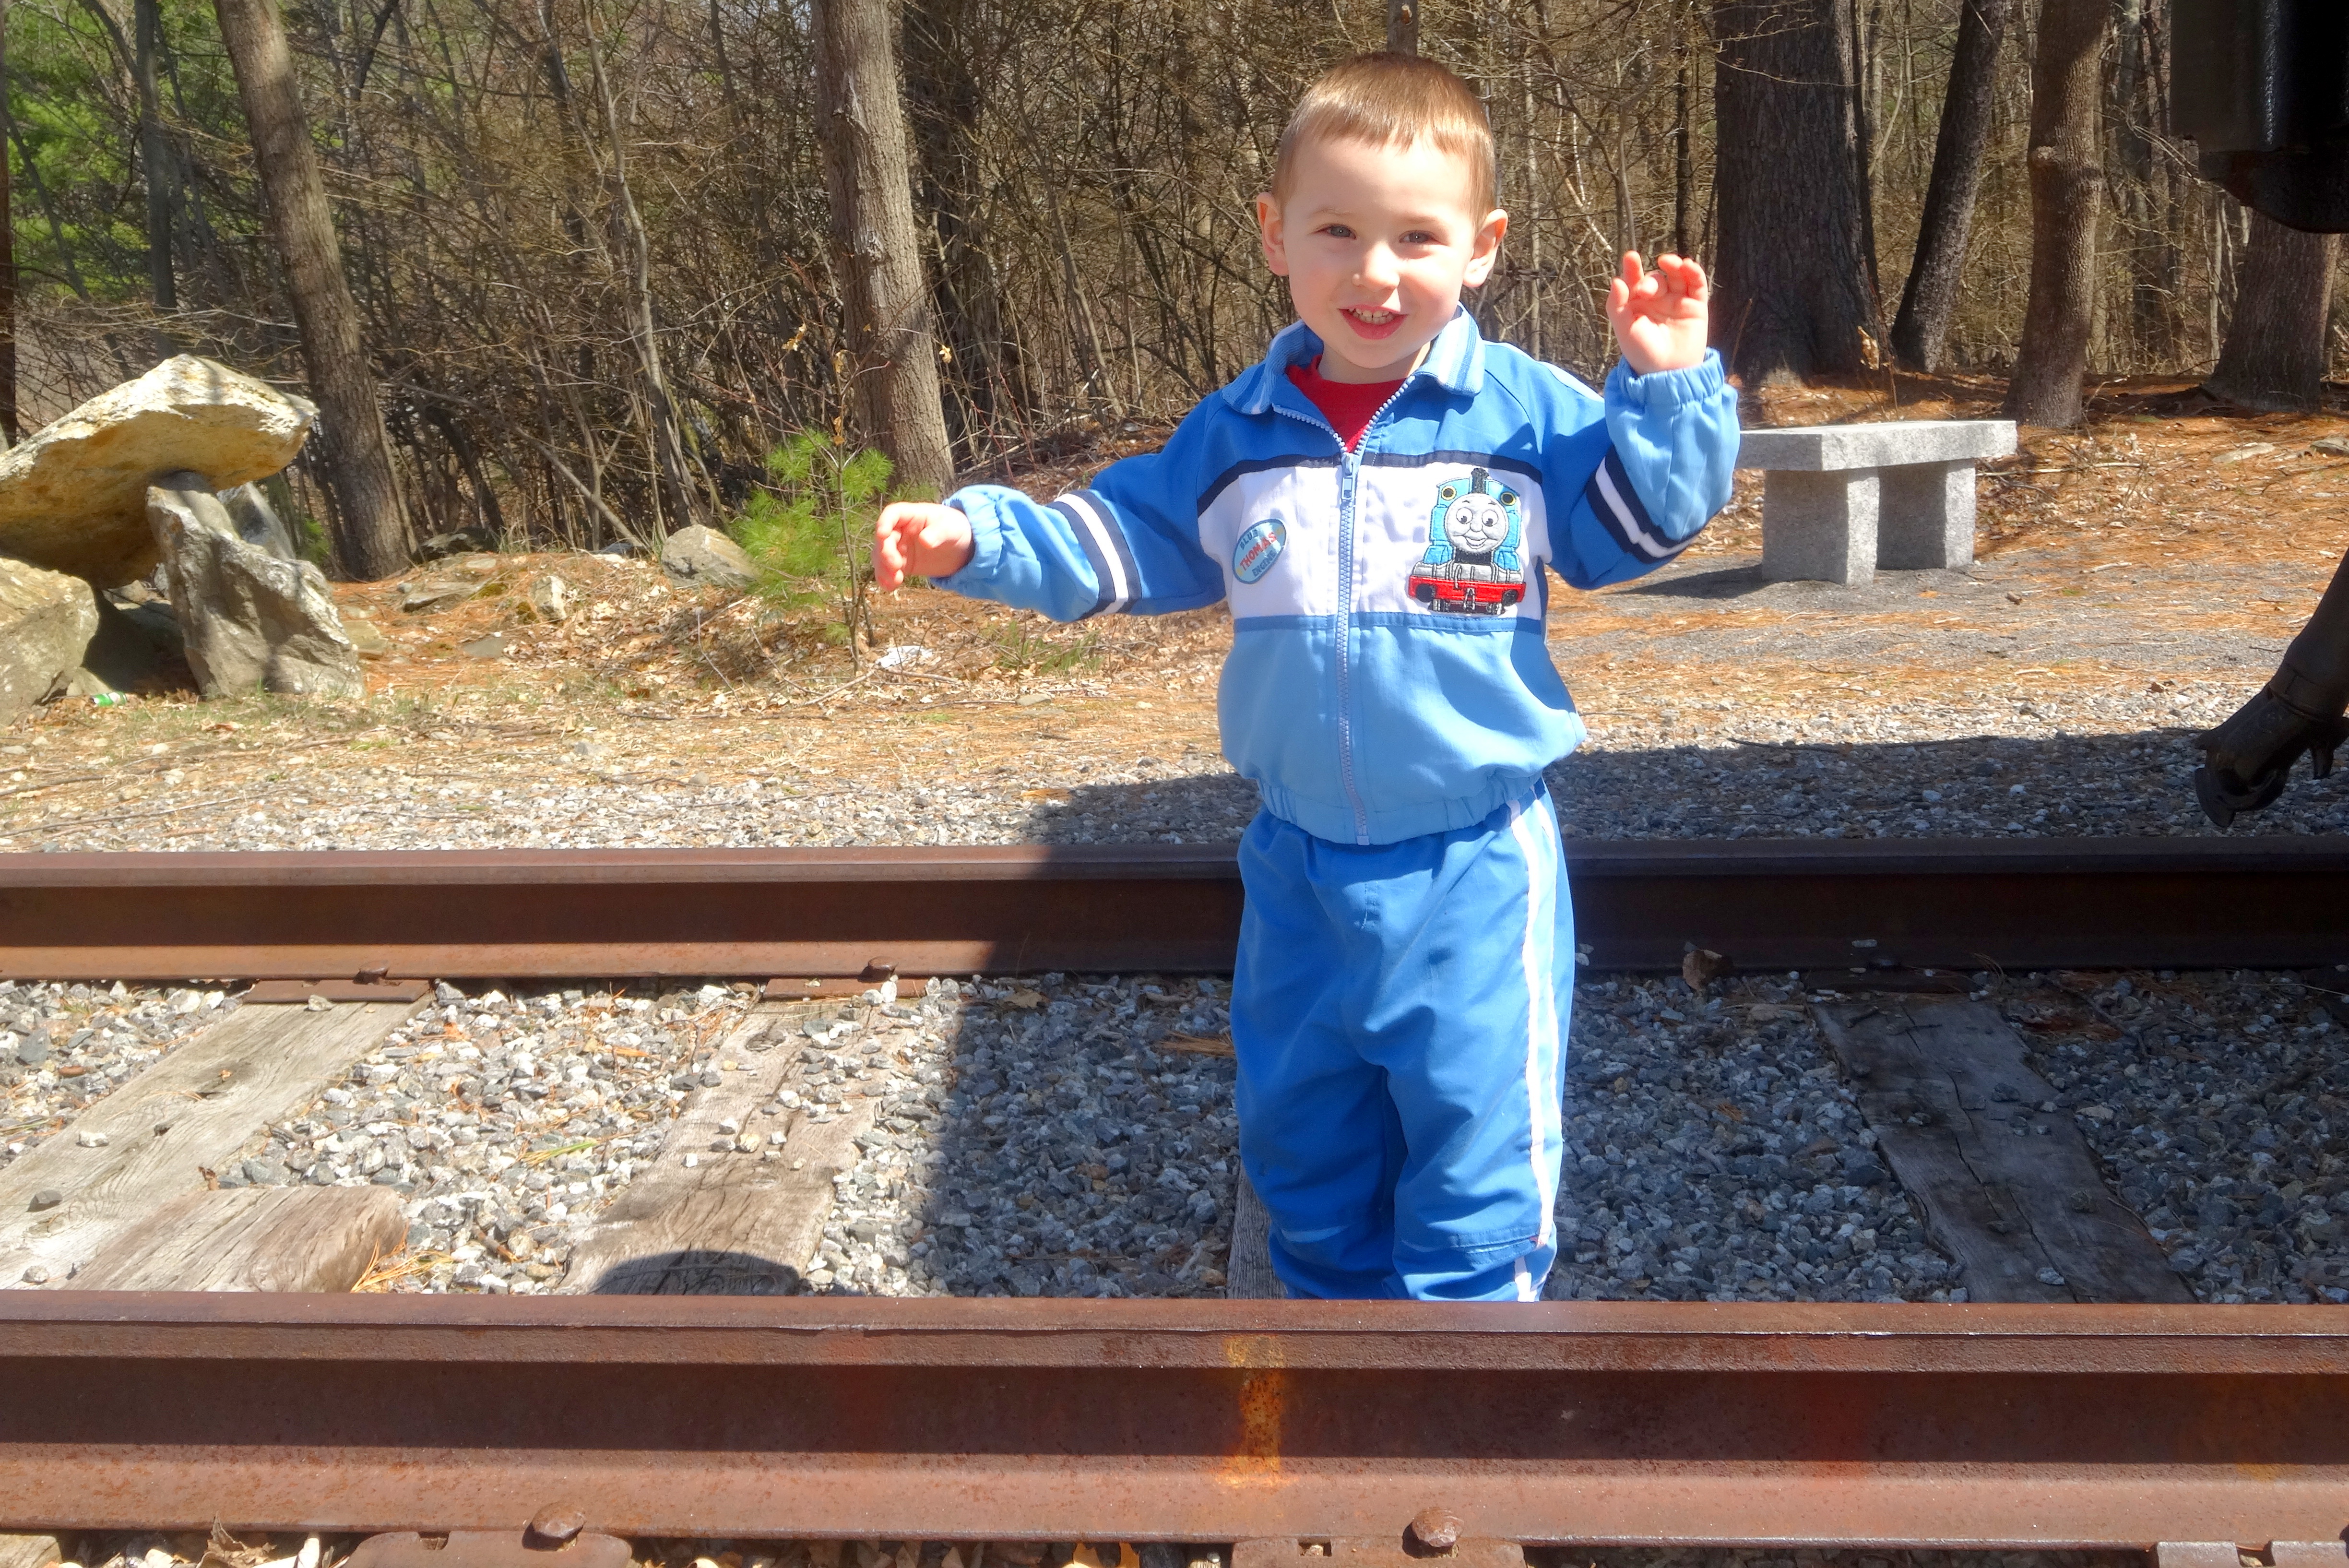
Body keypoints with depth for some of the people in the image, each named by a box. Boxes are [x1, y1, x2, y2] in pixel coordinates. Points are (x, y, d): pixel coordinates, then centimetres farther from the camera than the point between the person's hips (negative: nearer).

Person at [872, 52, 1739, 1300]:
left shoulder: (1527, 412, -7)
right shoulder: (1236, 435, 2)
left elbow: (1630, 526, 0)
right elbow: (1125, 543, 10)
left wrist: (1666, 387, -14)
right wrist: (971, 538, 0)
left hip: (1474, 866, -4)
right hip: (1301, 868, 4)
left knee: (1476, 1147, 3)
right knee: (1300, 1139, 19)